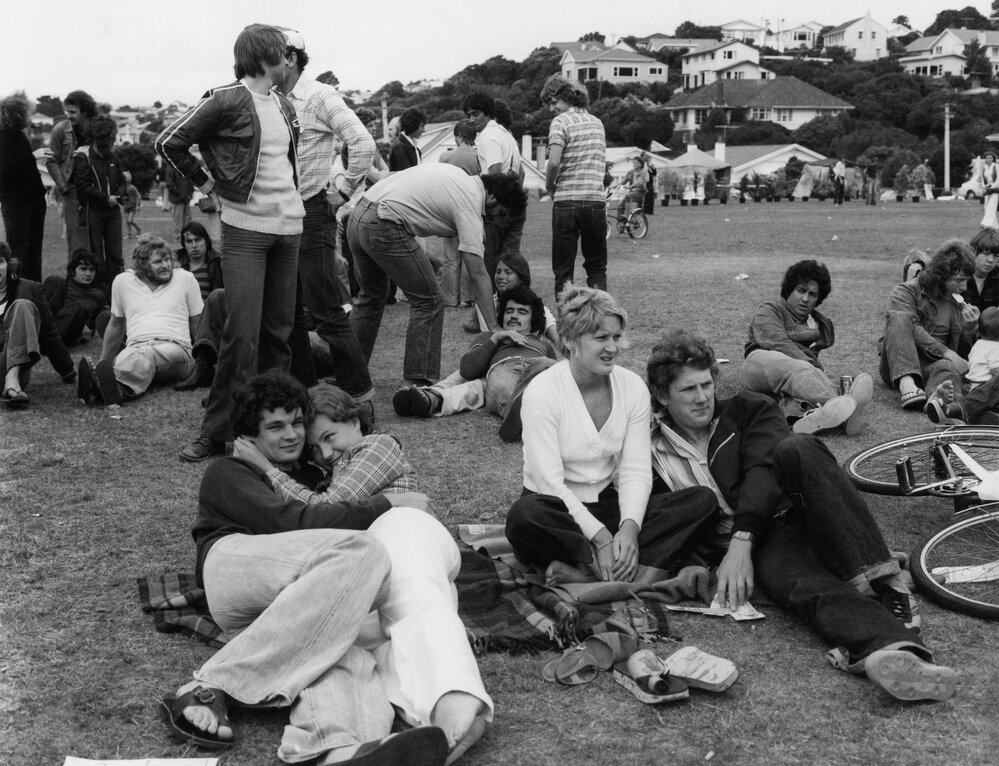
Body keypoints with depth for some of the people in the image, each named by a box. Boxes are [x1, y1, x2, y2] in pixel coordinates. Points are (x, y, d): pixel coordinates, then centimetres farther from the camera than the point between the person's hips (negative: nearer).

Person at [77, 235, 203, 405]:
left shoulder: (185, 279, 13)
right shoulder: (122, 281, 17)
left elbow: (197, 323, 17)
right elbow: (116, 325, 27)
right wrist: (102, 362, 27)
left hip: (175, 348, -3)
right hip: (136, 347, 3)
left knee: (144, 357, -40)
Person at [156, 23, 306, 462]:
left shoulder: (283, 106, 15)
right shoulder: (227, 100, -7)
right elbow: (170, 143, -3)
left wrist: (290, 195, 15)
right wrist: (208, 185, 0)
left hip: (289, 227, 7)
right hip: (245, 228, -7)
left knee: (279, 330, 7)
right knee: (242, 332, -11)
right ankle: (217, 433, -2)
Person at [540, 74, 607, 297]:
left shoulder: (561, 122, -5)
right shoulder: (597, 122, 15)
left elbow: (554, 162, -17)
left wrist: (549, 186, -1)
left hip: (567, 201, -5)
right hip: (596, 199, 5)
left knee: (563, 269, 2)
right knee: (597, 267, 13)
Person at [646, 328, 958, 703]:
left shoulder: (748, 410, 14)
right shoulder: (653, 453, 15)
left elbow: (763, 471, -4)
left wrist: (742, 539, -21)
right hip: (765, 546, -1)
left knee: (797, 449, -31)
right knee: (809, 587, -35)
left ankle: (882, 585, -40)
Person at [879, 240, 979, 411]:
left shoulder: (958, 303, 20)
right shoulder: (905, 292, 2)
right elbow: (910, 328, -15)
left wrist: (970, 327, -1)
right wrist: (945, 351, -23)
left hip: (931, 367, 3)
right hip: (898, 368, -3)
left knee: (948, 367, -33)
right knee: (900, 317, -29)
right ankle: (906, 384, -51)